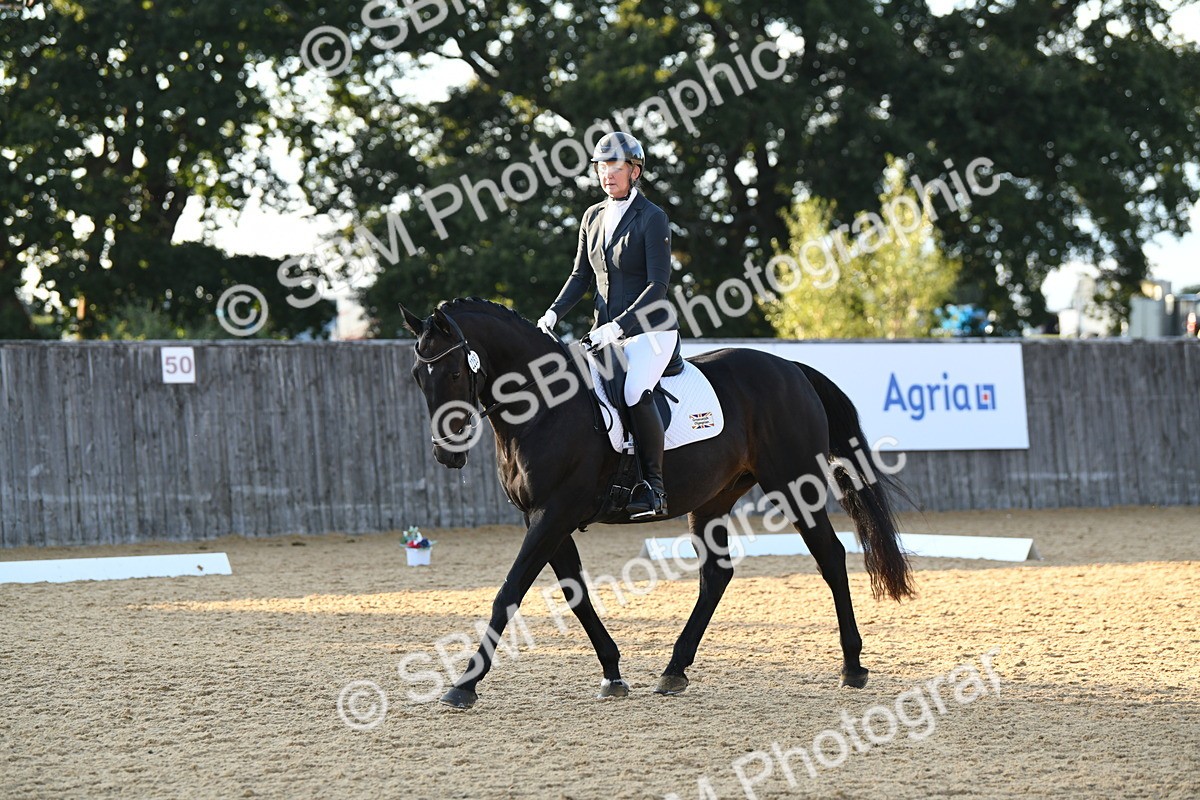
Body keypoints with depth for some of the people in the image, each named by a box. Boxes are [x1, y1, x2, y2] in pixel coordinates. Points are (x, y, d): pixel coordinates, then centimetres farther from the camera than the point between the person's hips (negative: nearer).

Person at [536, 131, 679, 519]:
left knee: (635, 392, -32)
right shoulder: (593, 217, 10)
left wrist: (618, 326, -24)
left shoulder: (653, 218, -10)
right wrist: (554, 312, 1)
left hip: (650, 330, -7)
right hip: (608, 332, 8)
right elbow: (581, 275, 18)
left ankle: (654, 488, -24)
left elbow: (658, 284, -16)